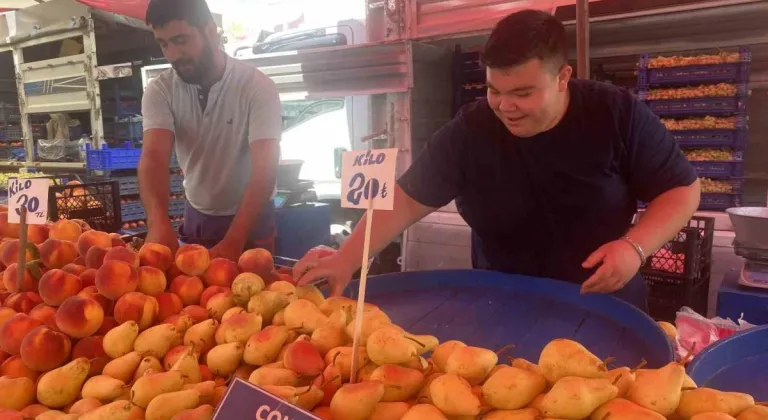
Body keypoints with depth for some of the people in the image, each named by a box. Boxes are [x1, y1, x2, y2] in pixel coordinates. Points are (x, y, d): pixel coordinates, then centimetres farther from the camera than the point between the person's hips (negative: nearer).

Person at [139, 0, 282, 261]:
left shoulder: (257, 87, -22)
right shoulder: (159, 91, -12)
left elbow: (264, 169, -30)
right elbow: (154, 158, -25)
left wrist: (233, 241, -43)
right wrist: (158, 222, -45)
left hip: (250, 219, -3)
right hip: (196, 217, 3)